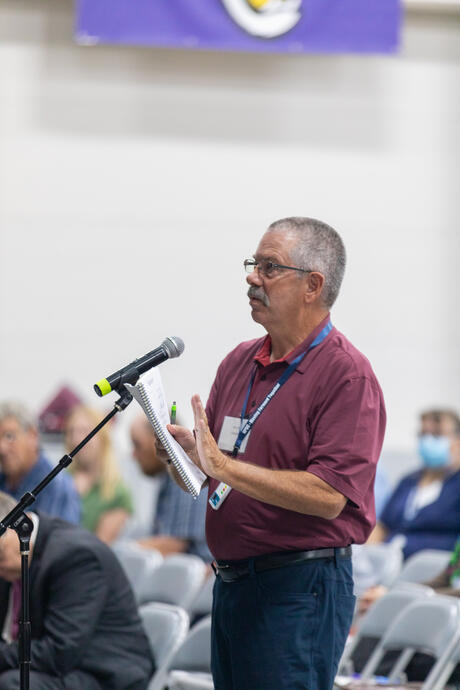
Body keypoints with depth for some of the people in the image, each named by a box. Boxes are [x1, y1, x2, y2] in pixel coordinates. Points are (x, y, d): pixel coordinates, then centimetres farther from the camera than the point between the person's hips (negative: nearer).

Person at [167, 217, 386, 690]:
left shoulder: (346, 375, -11)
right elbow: (205, 470, 18)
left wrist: (224, 465, -22)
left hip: (299, 590, -8)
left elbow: (329, 496, -21)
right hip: (230, 581, 8)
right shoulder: (239, 362, 13)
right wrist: (186, 449, -6)